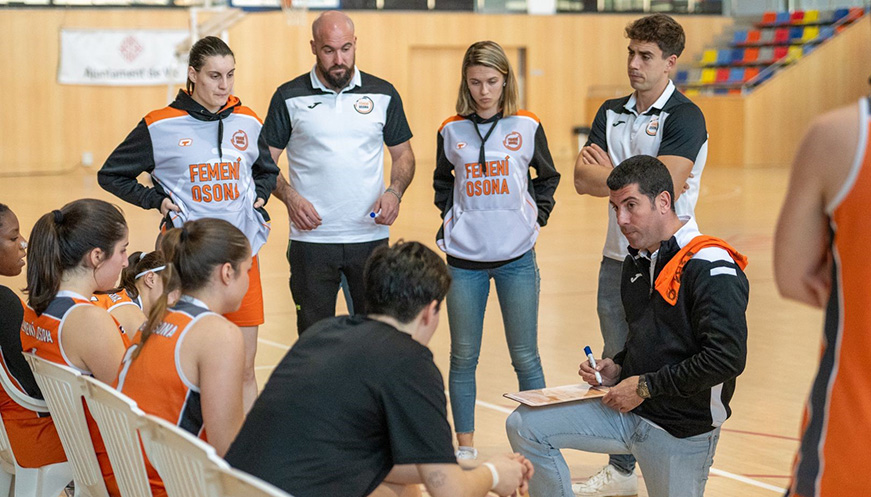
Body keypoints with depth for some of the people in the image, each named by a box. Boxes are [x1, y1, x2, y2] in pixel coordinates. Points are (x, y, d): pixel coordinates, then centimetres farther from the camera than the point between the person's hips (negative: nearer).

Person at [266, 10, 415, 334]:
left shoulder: (383, 95, 6)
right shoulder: (289, 98, 1)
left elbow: (403, 154, 13)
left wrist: (394, 193, -6)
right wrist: (290, 197, -13)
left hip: (371, 237, 1)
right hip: (311, 238, -1)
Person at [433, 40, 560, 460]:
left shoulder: (527, 127, 1)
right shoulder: (451, 131, 3)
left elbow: (548, 177, 16)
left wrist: (538, 214, 3)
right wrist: (449, 214, 5)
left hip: (516, 257, -1)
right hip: (464, 259, 1)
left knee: (525, 357, 3)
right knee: (463, 356, 7)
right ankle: (465, 445, 18)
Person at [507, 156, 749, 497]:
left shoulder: (712, 269, -18)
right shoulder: (636, 262, 11)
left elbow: (727, 359, -26)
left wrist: (645, 386, -18)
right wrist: (617, 369, 3)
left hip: (682, 429, -7)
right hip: (628, 409, 8)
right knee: (524, 426, -4)